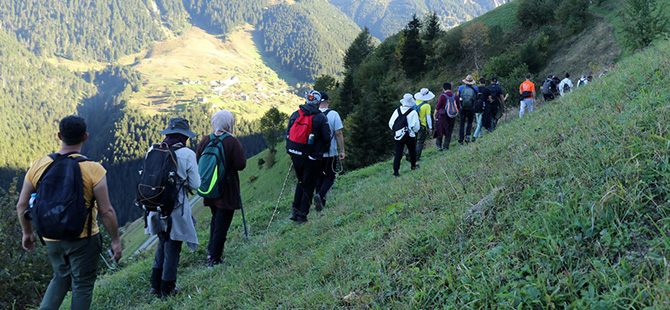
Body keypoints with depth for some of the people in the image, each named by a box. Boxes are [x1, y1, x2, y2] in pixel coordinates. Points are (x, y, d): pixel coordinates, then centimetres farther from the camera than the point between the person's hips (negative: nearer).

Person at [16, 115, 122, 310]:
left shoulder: (38, 166, -4)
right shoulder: (93, 170, -17)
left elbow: (22, 205, 3)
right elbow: (106, 211, -15)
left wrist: (27, 233, 19)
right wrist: (115, 240, -3)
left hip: (51, 240, 4)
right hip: (83, 240, -4)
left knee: (61, 276, 27)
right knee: (82, 285, 13)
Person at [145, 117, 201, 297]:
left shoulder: (153, 151, -1)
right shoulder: (187, 154, -13)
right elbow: (195, 184, -8)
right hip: (176, 207, -4)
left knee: (163, 242, 22)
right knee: (172, 246, 9)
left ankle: (156, 285, 25)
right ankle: (167, 290, 19)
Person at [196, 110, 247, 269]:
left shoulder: (205, 140, -3)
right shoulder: (232, 142, -16)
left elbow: (197, 162, 3)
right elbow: (241, 165, -17)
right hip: (227, 190, -5)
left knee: (215, 219, 25)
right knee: (222, 224, 2)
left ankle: (211, 251, 29)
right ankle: (214, 259, 3)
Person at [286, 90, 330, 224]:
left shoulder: (295, 115, 3)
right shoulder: (320, 118, -10)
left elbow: (288, 134, 8)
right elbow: (327, 138, -8)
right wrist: (323, 150, 12)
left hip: (296, 156, 5)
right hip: (312, 159, -5)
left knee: (301, 182, 23)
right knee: (308, 186, 7)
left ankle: (295, 210, 16)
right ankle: (302, 217, 9)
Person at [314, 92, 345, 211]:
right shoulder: (333, 114, -8)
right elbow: (338, 133, -10)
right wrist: (342, 151, -4)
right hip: (330, 152, -3)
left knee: (319, 176, 17)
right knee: (330, 177, 7)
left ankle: (320, 201, 16)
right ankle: (320, 195, -16)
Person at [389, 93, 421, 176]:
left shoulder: (397, 111, -1)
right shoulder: (413, 112, -12)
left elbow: (391, 124, 3)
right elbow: (416, 126, -12)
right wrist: (416, 130, 11)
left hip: (397, 136, 3)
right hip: (409, 137, -2)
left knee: (398, 154, 5)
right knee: (412, 151, 22)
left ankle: (395, 171, -1)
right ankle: (413, 166, 39)